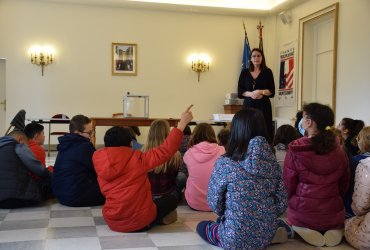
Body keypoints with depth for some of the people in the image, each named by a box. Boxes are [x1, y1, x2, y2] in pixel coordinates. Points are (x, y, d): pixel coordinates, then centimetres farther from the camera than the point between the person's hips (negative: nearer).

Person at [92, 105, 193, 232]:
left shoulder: (101, 164, -2)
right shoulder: (138, 159, -14)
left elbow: (108, 192, 9)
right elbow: (165, 151, -12)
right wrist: (182, 123, -8)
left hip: (112, 221, 5)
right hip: (139, 220, -4)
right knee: (172, 200, 19)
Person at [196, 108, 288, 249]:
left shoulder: (224, 163, -16)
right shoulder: (272, 161, -5)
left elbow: (214, 204, -7)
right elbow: (282, 205, -2)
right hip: (266, 236, 6)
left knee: (202, 226, 26)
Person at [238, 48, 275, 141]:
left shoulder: (267, 72, 8)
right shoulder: (245, 72, 12)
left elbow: (272, 91, 4)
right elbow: (239, 91, 7)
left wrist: (260, 92, -13)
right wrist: (250, 94, -10)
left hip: (263, 105, -1)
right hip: (248, 105, 1)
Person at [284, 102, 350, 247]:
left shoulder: (295, 150, -13)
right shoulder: (339, 150, -2)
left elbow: (289, 185, -5)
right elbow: (344, 184, 10)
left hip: (302, 214, -3)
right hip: (333, 215, 3)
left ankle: (304, 231, -3)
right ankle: (335, 230, 1)